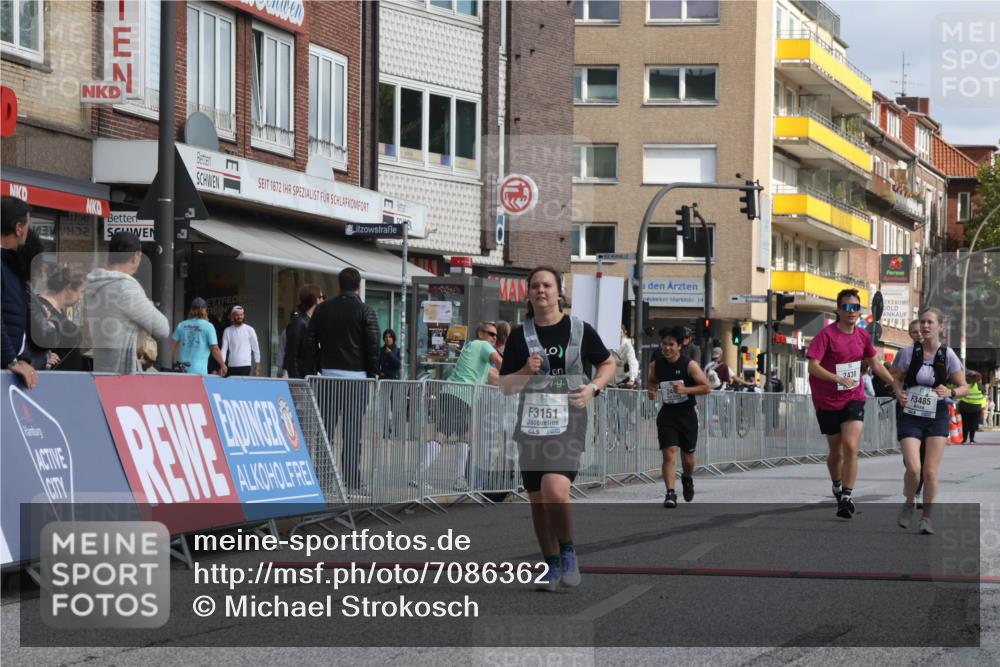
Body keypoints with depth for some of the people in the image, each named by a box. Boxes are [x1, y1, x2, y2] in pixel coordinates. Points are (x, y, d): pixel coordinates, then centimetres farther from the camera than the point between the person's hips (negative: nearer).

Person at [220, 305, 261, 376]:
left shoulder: (249, 330, 2)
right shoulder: (227, 331, 7)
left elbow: (256, 348, 5)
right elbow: (224, 349, 4)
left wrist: (257, 366, 3)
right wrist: (222, 364, -7)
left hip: (245, 365, -2)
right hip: (231, 365, 2)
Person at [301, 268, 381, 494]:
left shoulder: (323, 309, 8)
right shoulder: (366, 311, -3)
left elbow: (310, 343, 8)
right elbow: (373, 347, -6)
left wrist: (310, 372, 12)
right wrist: (372, 375, 1)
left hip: (328, 374, 3)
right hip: (356, 376, -3)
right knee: (353, 432, -2)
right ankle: (353, 482, -3)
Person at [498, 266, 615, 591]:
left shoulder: (580, 330, 3)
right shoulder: (520, 335, 7)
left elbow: (608, 364, 16)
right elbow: (505, 385, 9)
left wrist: (593, 387, -4)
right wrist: (527, 372, -11)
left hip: (568, 425, -4)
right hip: (531, 426, 4)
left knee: (555, 491, -23)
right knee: (537, 499, 8)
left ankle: (568, 553, 0)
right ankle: (552, 566, 24)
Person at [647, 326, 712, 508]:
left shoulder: (690, 365, -10)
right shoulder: (656, 366, -1)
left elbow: (707, 387, -10)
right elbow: (651, 382, 20)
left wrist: (685, 389, -23)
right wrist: (651, 390, -4)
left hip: (687, 413, -1)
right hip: (667, 413, 1)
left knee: (687, 457, 12)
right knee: (669, 453, -14)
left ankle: (687, 479, 44)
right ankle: (670, 493, -15)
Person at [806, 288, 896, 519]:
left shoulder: (862, 336, 4)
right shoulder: (827, 334, -12)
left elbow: (875, 364, 18)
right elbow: (813, 366, -19)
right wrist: (838, 378, -32)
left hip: (854, 398, 2)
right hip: (828, 402, -2)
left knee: (850, 447, -16)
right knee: (836, 451, 10)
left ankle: (847, 497, -13)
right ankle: (837, 487, 38)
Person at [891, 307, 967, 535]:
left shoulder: (948, 355, -4)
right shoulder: (909, 352, -3)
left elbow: (964, 387, 2)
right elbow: (896, 378, 9)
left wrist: (950, 393, -19)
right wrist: (899, 394, -12)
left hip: (937, 417, 0)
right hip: (910, 416, 0)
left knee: (931, 470, -3)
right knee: (913, 468, -14)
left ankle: (927, 517, 13)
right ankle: (908, 504, 16)